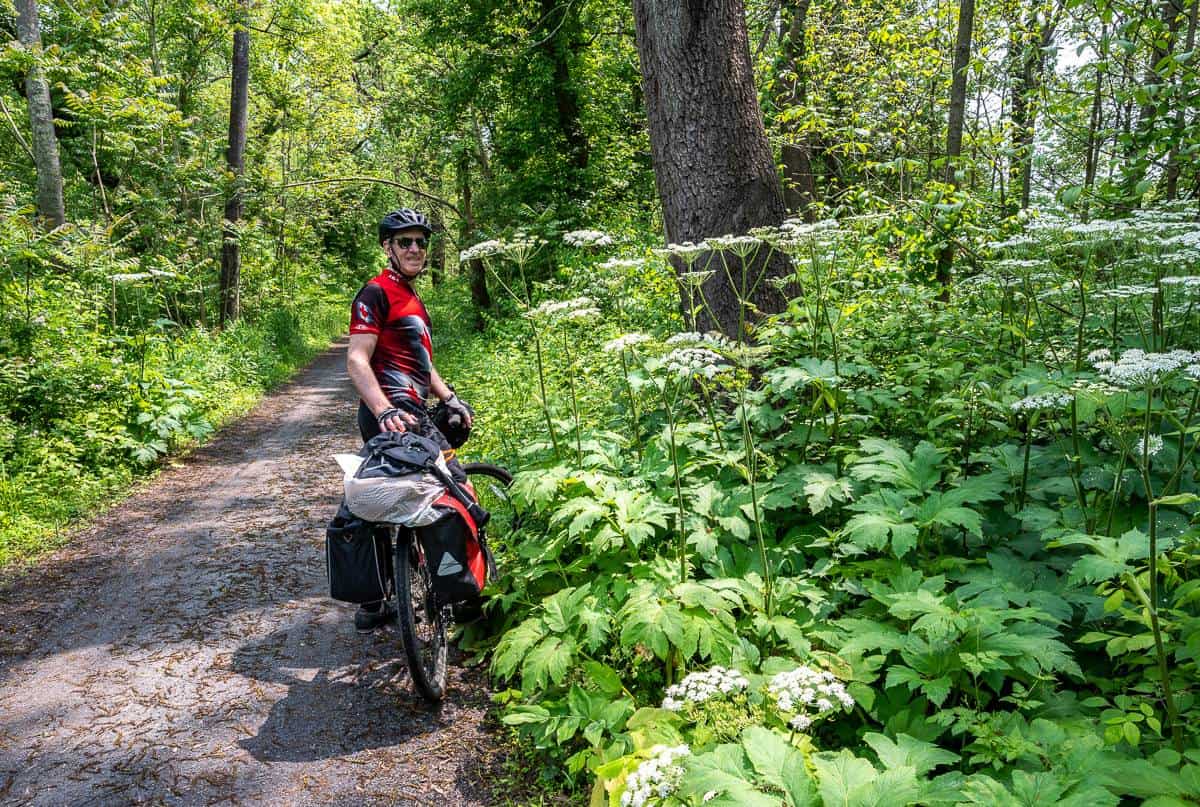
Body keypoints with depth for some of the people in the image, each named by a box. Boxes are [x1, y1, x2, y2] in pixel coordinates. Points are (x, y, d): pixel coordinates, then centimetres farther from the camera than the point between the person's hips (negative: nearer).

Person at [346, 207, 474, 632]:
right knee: (456, 486, -11)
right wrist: (386, 412, -30)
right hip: (393, 416, -10)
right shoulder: (377, 292, -8)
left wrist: (449, 398, 16)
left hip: (409, 413, 10)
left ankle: (372, 607, 21)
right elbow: (357, 361, -18)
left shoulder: (410, 297, 23)